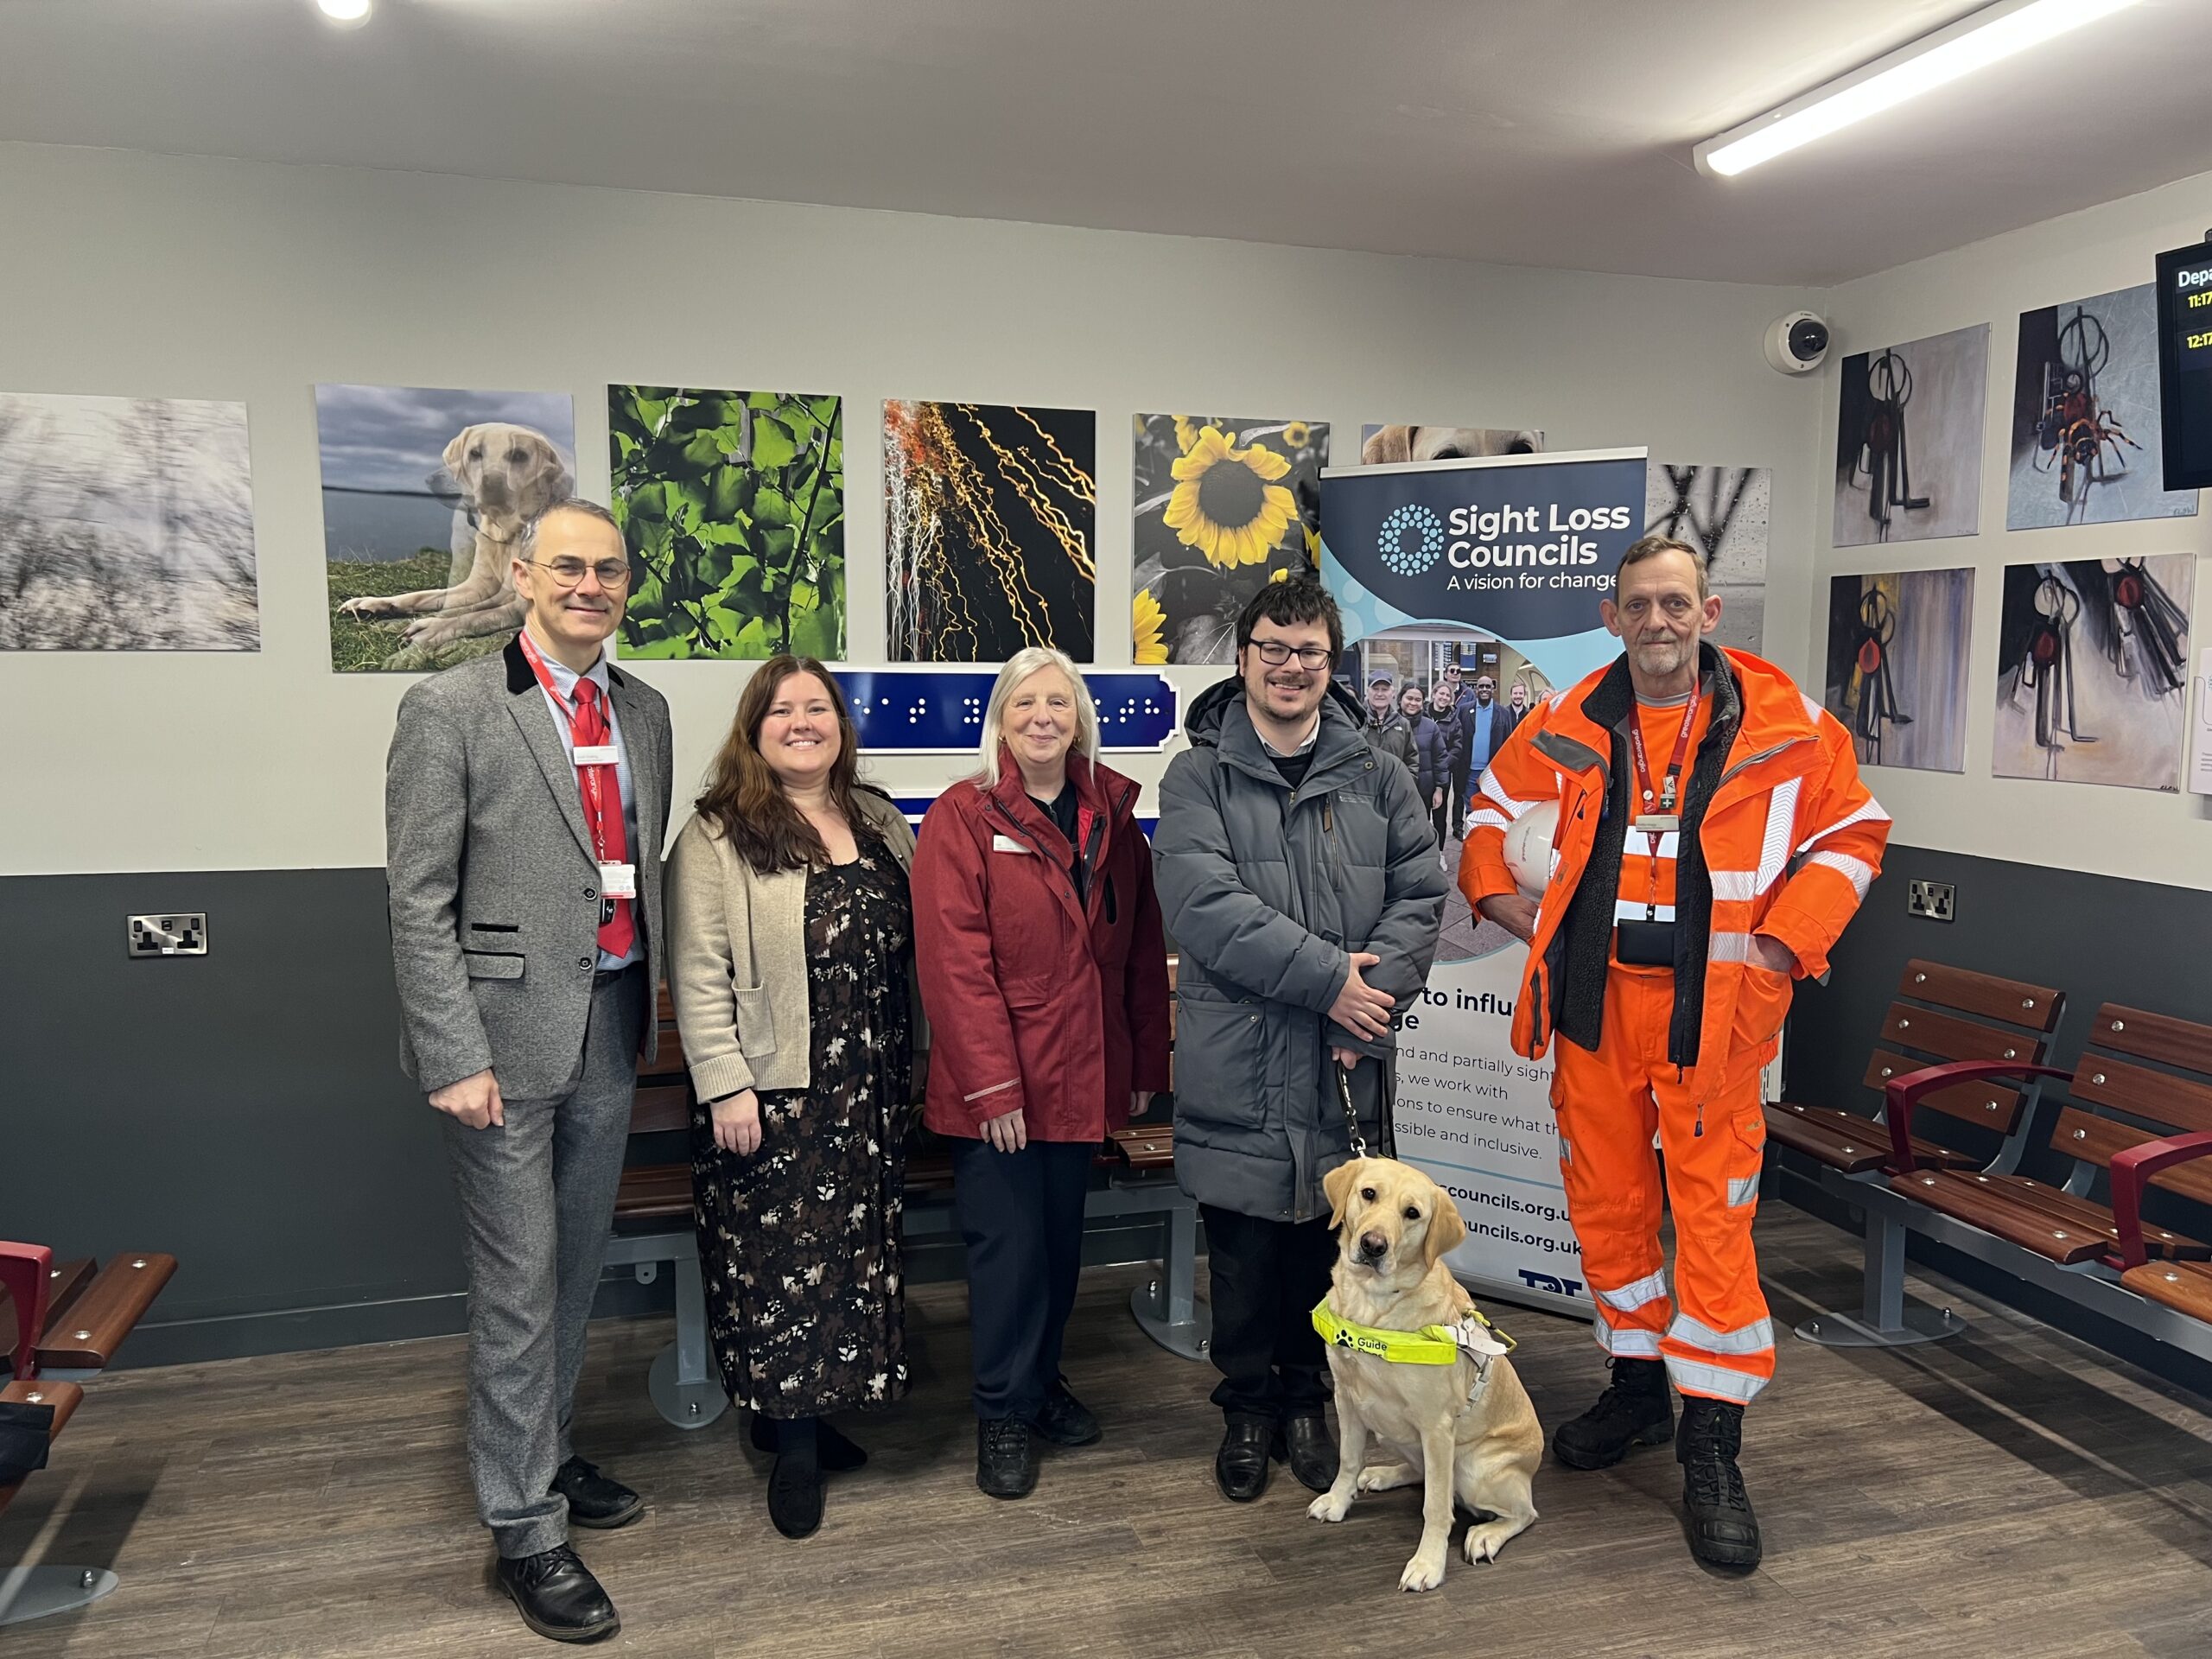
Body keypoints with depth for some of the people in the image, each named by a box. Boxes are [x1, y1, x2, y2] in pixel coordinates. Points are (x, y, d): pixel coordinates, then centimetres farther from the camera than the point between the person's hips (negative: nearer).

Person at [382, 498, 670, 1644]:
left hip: (611, 1031, 6)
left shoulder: (643, 712, 9)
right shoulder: (449, 710, -8)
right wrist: (453, 1059, -14)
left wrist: (647, 1010, 13)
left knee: (575, 1270, 19)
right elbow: (419, 904, -10)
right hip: (505, 1033, -5)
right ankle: (524, 1527, 19)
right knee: (519, 1288, 3)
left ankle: (547, 1453, 38)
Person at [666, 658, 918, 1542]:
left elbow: (913, 948, 14)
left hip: (870, 1092, 6)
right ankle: (794, 1443, 16)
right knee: (778, 1259, 2)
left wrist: (914, 1065, 11)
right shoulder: (718, 836, -7)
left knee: (853, 1254, 12)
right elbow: (699, 975, -11)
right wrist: (725, 1086, -16)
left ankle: (808, 1410, 28)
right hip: (771, 1093, -5)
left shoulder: (881, 823, 10)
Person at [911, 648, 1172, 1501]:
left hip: (1085, 1075, 5)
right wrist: (992, 1085, -19)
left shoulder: (1112, 817, 7)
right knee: (1007, 1243, 3)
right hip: (997, 1085, -5)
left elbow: (1142, 949, 9)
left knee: (1063, 1234, 17)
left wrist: (1147, 1062, 8)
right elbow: (956, 962, -15)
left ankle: (1042, 1376, 36)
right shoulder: (963, 818, -9)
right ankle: (1004, 1411, 20)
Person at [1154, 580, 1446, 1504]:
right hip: (1234, 1059, -2)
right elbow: (1204, 906, -15)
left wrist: (1370, 996, -14)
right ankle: (1248, 1408, 30)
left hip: (1345, 1060, 2)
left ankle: (1306, 1400, 34)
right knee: (1242, 1252, 9)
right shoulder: (1198, 777, -3)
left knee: (1326, 1241, 14)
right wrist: (1328, 976, -18)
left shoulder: (1377, 777, 7)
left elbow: (1421, 894, 1)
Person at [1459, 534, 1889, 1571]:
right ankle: (1637, 1388, 33)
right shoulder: (1568, 728, 3)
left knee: (1713, 1218, -1)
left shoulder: (1783, 725, -3)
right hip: (1593, 1004, 3)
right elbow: (1490, 814, 17)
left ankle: (1712, 1448, 12)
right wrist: (1506, 903, 1)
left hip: (1711, 1014, -3)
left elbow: (1852, 833, 5)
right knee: (1605, 1201, 13)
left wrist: (1783, 943, -6)